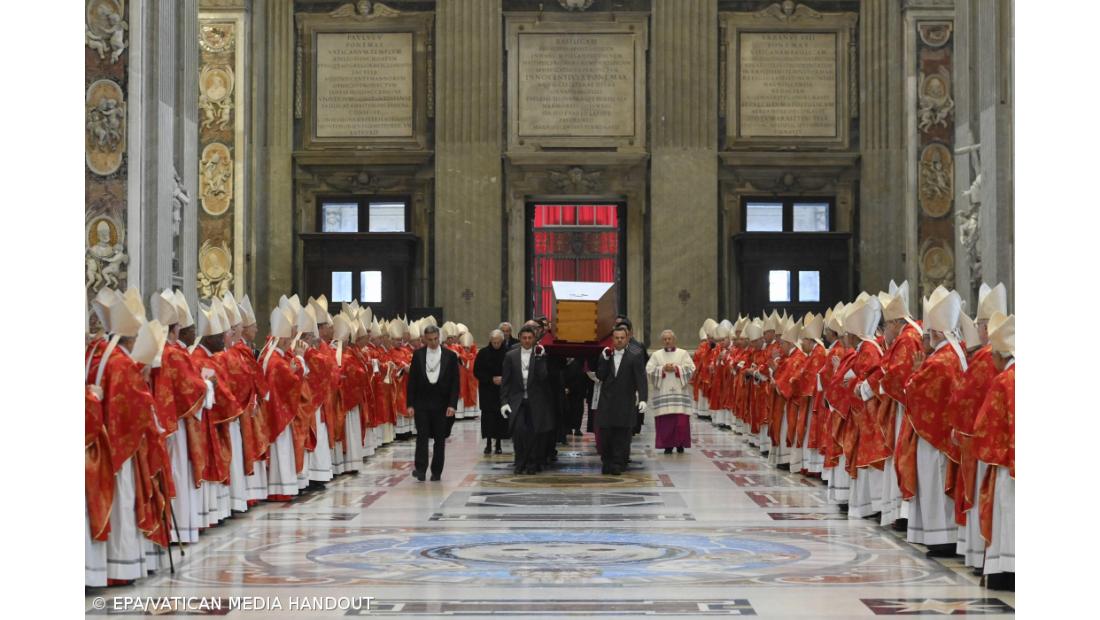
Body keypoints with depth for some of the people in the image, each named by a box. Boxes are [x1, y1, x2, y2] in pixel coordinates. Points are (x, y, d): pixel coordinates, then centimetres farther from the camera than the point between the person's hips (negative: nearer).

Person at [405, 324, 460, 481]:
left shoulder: (450, 356, 1)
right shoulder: (418, 355, 3)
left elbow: (455, 383, 0)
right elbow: (411, 381, 3)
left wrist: (452, 405, -9)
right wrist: (410, 404, -3)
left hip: (442, 404, 0)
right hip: (422, 403, 0)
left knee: (440, 438, 5)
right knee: (422, 436, -7)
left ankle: (436, 471, 13)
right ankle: (420, 469, -7)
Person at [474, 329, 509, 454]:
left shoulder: (507, 353, -3)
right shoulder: (483, 353, -1)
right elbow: (477, 372, 0)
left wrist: (503, 379, -13)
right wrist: (491, 379, -10)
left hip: (503, 390, 0)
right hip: (487, 390, 0)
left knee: (501, 416, 0)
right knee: (488, 415, -4)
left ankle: (498, 444, 8)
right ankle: (488, 443, -1)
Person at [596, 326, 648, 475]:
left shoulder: (635, 356, -2)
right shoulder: (606, 355, 10)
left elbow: (641, 379, -8)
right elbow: (600, 376, 3)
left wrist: (642, 399, -19)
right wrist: (605, 359, -8)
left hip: (625, 403, -3)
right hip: (607, 402, 3)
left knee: (622, 434, -2)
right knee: (606, 434, 1)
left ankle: (618, 464, 5)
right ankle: (607, 463, 14)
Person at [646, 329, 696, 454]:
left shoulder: (683, 353, 10)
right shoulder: (656, 355, 11)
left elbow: (691, 368, -1)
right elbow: (649, 370, 0)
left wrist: (676, 368, -11)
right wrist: (663, 369, -11)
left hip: (680, 392, -1)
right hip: (662, 393, 1)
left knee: (681, 419, -7)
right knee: (665, 419, -5)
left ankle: (680, 443, 7)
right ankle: (668, 445, 2)